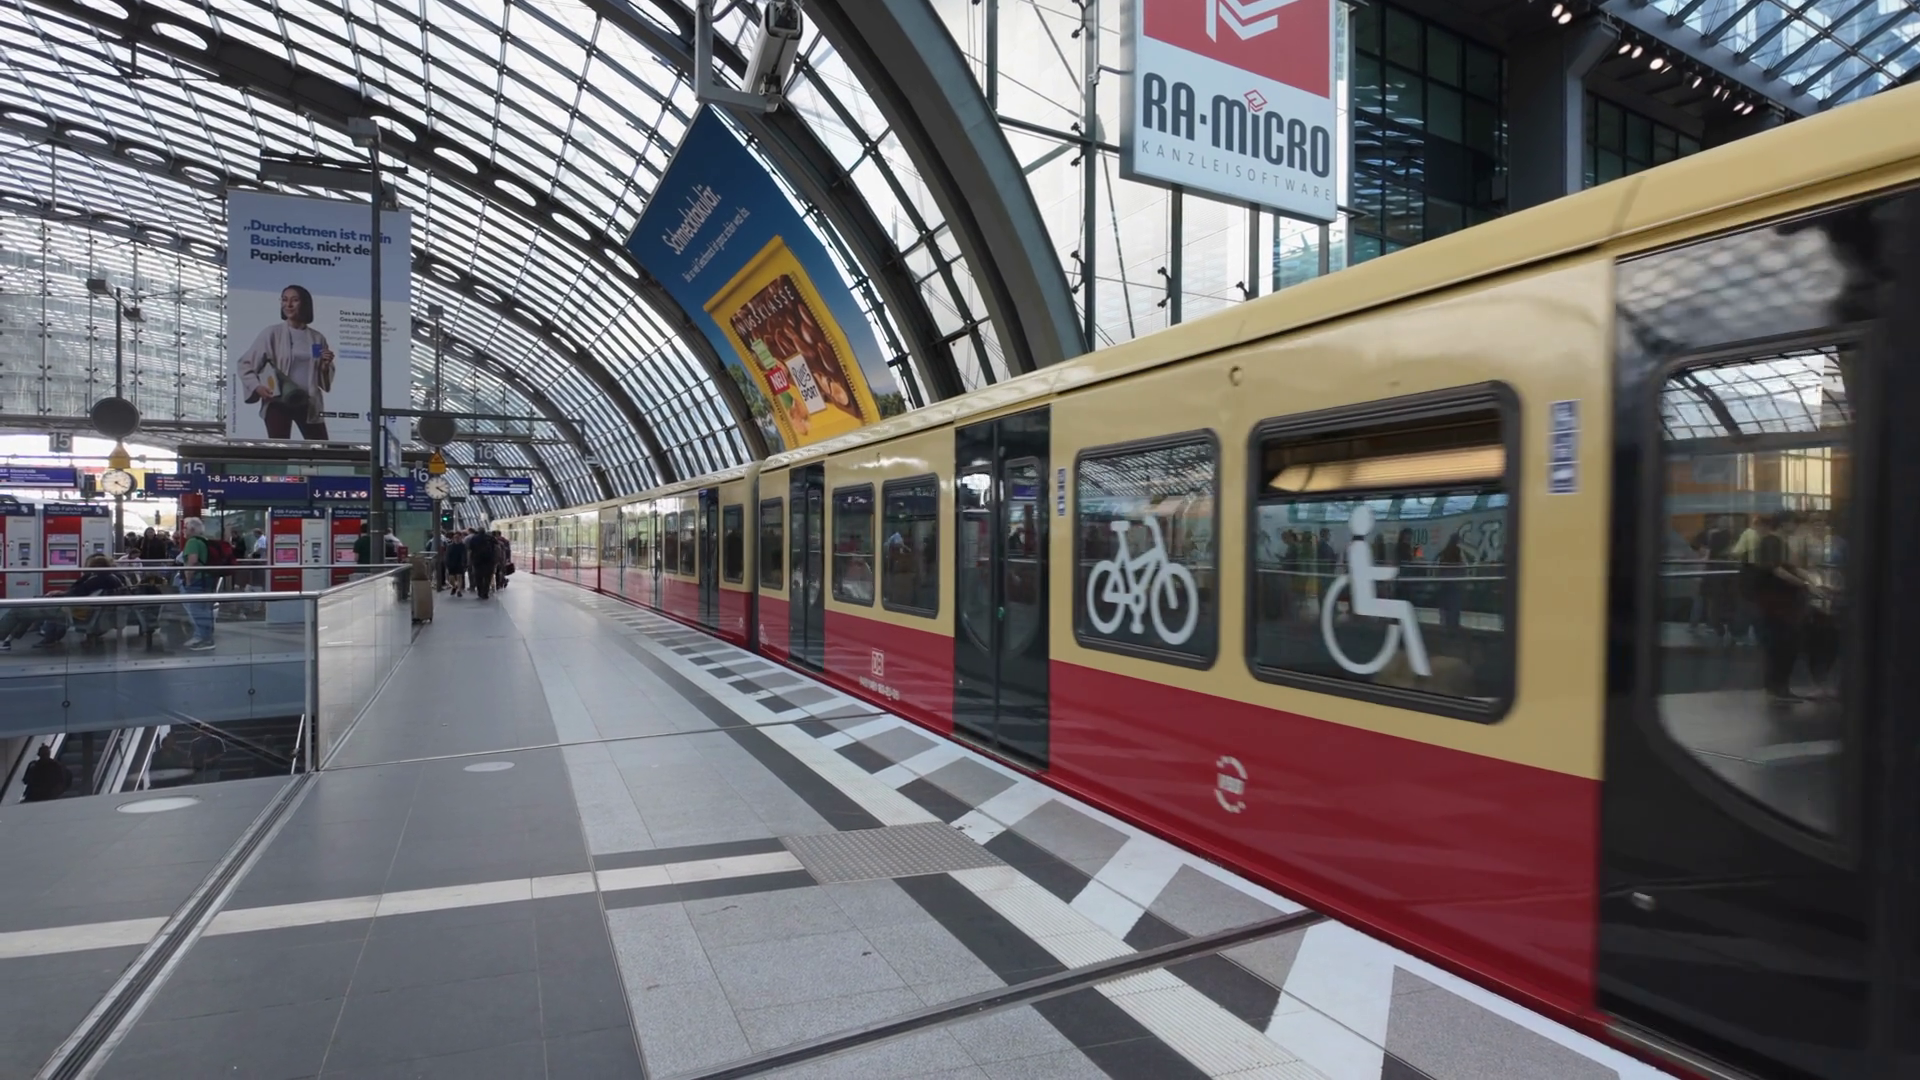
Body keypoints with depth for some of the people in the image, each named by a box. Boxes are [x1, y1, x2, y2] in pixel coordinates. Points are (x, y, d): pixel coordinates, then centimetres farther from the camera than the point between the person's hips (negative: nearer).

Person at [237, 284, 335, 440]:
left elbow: (323, 379, 13)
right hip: (278, 403, -2)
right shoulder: (272, 333, -1)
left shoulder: (317, 338, 7)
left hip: (308, 404, 2)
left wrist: (325, 366, -8)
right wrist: (256, 386, -11)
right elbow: (245, 363, 4)